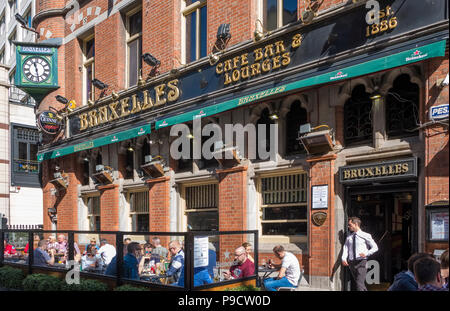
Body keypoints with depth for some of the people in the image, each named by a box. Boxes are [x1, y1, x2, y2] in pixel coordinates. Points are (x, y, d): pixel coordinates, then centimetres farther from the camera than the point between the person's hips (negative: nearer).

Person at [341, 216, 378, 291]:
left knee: (360, 283, -15)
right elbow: (345, 248, 4)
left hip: (361, 262, -5)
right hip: (351, 262, 5)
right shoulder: (349, 237, 13)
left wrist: (366, 253, -17)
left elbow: (375, 248, 0)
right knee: (358, 283, 11)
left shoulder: (366, 236, 1)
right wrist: (344, 259, -14)